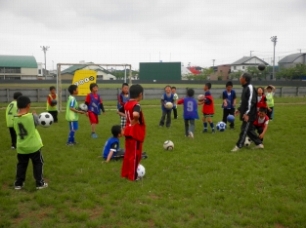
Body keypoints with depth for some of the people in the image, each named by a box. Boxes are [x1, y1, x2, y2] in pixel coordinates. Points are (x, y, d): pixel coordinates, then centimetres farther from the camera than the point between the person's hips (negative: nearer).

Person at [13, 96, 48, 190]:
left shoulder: (15, 118, -5)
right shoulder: (32, 116, -18)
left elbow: (17, 130, 4)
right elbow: (37, 123, 0)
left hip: (21, 147, 4)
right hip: (33, 146, -4)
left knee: (21, 165, 19)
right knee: (38, 164, 13)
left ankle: (18, 184, 27)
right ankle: (40, 183, 19)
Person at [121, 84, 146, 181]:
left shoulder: (127, 104, 6)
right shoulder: (137, 105, -21)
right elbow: (135, 114, -41)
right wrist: (136, 120, -21)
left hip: (128, 131, 8)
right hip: (136, 133, -8)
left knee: (128, 153, 18)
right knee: (135, 155, 4)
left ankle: (125, 173, 28)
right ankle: (132, 176, 13)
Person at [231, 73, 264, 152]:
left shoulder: (250, 87, -17)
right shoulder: (245, 88, 13)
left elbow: (251, 101, -23)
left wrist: (247, 113, -25)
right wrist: (239, 109, 23)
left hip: (249, 114, -10)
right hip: (245, 113, 10)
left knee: (244, 130, -3)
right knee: (249, 129, 14)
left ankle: (238, 146, 4)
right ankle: (259, 144, 23)